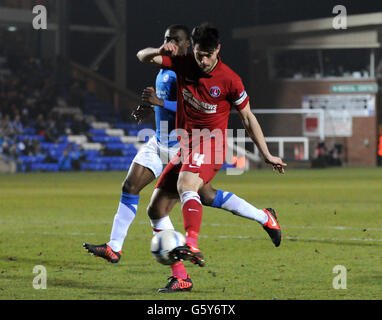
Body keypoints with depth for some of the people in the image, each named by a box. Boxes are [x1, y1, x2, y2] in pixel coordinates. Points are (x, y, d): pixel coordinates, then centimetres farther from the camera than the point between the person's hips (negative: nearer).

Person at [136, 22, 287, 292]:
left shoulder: (229, 80, -10)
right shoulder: (183, 64, 0)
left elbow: (248, 118, 1)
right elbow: (142, 57, 4)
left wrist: (267, 155, 3)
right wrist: (159, 51, -19)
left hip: (210, 147, -6)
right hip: (184, 147, 6)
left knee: (185, 184, -37)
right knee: (156, 209, 0)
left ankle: (192, 247, -52)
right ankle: (180, 277, 2)